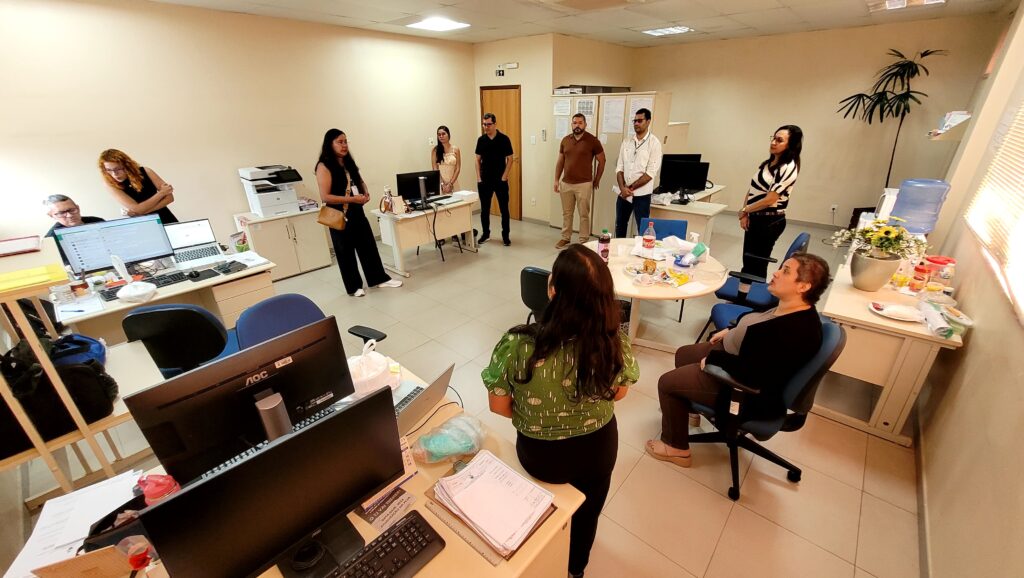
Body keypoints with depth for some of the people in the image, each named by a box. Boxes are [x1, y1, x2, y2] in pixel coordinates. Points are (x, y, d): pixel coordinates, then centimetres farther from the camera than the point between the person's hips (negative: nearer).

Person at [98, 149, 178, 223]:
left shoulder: (145, 172, -3)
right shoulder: (113, 186, -6)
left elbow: (169, 197, -8)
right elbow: (136, 209, -17)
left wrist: (143, 210, -14)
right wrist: (161, 193, -13)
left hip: (166, 221, 1)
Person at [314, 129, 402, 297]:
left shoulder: (349, 162, 9)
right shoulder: (324, 166, -12)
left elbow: (360, 180, 23)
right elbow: (325, 197, -18)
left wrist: (366, 193, 1)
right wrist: (352, 199, -21)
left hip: (357, 213, 7)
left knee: (369, 246, 11)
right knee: (346, 252, 5)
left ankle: (380, 278, 23)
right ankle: (353, 287, 17)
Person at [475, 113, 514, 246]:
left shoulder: (504, 139, -5)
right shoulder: (481, 140, 5)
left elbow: (509, 159, -3)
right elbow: (478, 159, 9)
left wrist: (504, 177, -9)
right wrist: (478, 177, 1)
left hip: (500, 180, -3)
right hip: (484, 180, 3)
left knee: (504, 208, 3)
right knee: (484, 209, 9)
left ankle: (505, 235, 12)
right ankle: (485, 233, 24)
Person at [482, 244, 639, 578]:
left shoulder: (516, 345, -35)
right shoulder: (615, 343, -27)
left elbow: (498, 406, -17)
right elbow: (619, 392, -7)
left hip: (540, 455, 0)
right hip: (599, 449, 1)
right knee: (586, 512, 36)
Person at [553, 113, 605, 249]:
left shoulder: (592, 140, -6)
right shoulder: (565, 140, 6)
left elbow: (602, 161, 1)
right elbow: (560, 161, 12)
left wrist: (596, 180, 3)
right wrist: (556, 179, 6)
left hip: (584, 184, -4)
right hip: (566, 183, 4)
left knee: (584, 214, 3)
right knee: (566, 213, 13)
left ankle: (584, 241, 13)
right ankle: (565, 238, 27)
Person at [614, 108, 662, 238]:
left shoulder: (654, 143, -5)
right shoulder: (626, 142, 9)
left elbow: (651, 173, -12)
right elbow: (619, 167, 5)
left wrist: (631, 188, -13)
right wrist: (623, 188, -10)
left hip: (641, 194, -5)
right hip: (623, 193, 5)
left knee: (643, 229, 1)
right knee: (620, 226, 15)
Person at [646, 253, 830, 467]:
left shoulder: (794, 330, -33)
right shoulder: (790, 308, -4)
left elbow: (748, 370, -34)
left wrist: (712, 358, -21)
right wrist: (731, 330, 9)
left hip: (748, 389, -10)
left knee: (667, 382, -6)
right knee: (683, 354, 22)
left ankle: (676, 447, 15)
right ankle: (689, 406, 43)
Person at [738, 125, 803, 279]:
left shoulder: (788, 168, -15)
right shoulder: (768, 163, 10)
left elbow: (770, 199, -19)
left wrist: (744, 210, -8)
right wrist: (745, 214, -1)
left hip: (770, 222, -8)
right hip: (755, 218, 8)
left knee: (757, 264, 3)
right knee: (747, 261, 14)